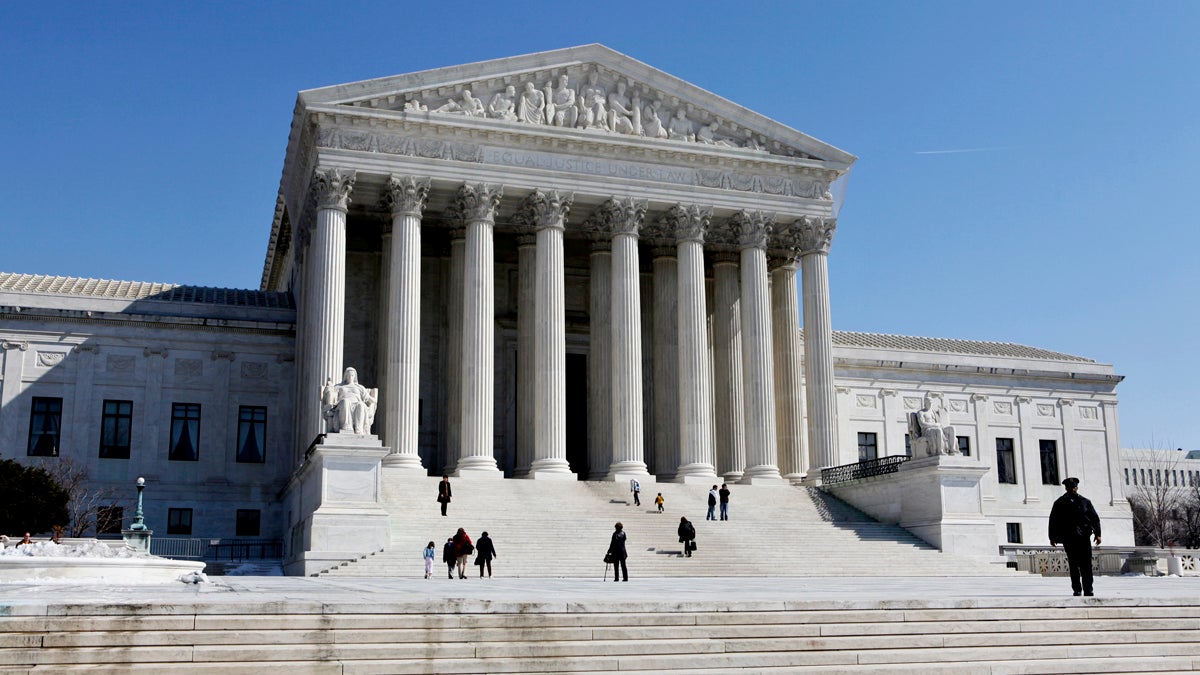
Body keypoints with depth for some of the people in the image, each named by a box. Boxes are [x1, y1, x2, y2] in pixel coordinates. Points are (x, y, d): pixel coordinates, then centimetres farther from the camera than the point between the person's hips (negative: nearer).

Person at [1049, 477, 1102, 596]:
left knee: (1086, 565, -4)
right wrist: (1052, 537, 5)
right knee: (1073, 566, 1)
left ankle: (1088, 590, -1)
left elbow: (1095, 518, 10)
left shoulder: (1085, 501, 12)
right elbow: (1053, 520, 10)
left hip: (1084, 537, 0)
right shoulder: (1059, 503, 9)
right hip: (1068, 539, 0)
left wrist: (1097, 534, 0)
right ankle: (1077, 589, 6)